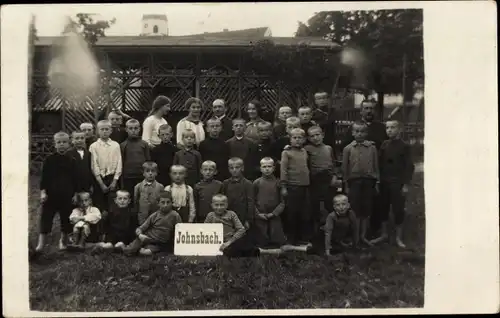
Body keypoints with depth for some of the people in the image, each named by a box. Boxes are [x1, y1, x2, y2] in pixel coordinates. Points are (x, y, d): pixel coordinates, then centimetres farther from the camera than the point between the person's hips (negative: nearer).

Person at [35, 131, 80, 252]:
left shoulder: (71, 161, 2)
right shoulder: (49, 160, -2)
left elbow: (75, 178, 6)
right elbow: (44, 177, -2)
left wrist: (75, 193, 4)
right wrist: (43, 191, -9)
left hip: (67, 195, 2)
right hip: (51, 194, -2)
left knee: (66, 218, 10)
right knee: (46, 217, -1)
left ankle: (63, 240, 28)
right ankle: (41, 243, 5)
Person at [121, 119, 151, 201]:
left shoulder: (144, 144, 4)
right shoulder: (123, 145, 4)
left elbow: (148, 161, 6)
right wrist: (121, 180, 2)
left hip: (142, 177, 0)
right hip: (127, 178, 0)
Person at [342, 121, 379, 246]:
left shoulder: (372, 147, 2)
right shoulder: (348, 149, 0)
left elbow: (376, 166, 5)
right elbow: (345, 168, 3)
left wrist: (377, 183, 4)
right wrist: (346, 185, 2)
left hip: (368, 181, 1)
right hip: (354, 181, -1)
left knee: (366, 210, 8)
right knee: (355, 209, 3)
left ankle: (363, 235, 21)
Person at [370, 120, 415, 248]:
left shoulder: (405, 146, -5)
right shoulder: (384, 144, 6)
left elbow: (409, 166, -6)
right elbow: (379, 163, 6)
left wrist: (406, 184, -10)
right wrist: (378, 180, 0)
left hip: (397, 183, -4)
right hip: (384, 182, 4)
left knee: (398, 209, 2)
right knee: (383, 208, 10)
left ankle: (399, 237, 14)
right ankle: (384, 234, 24)